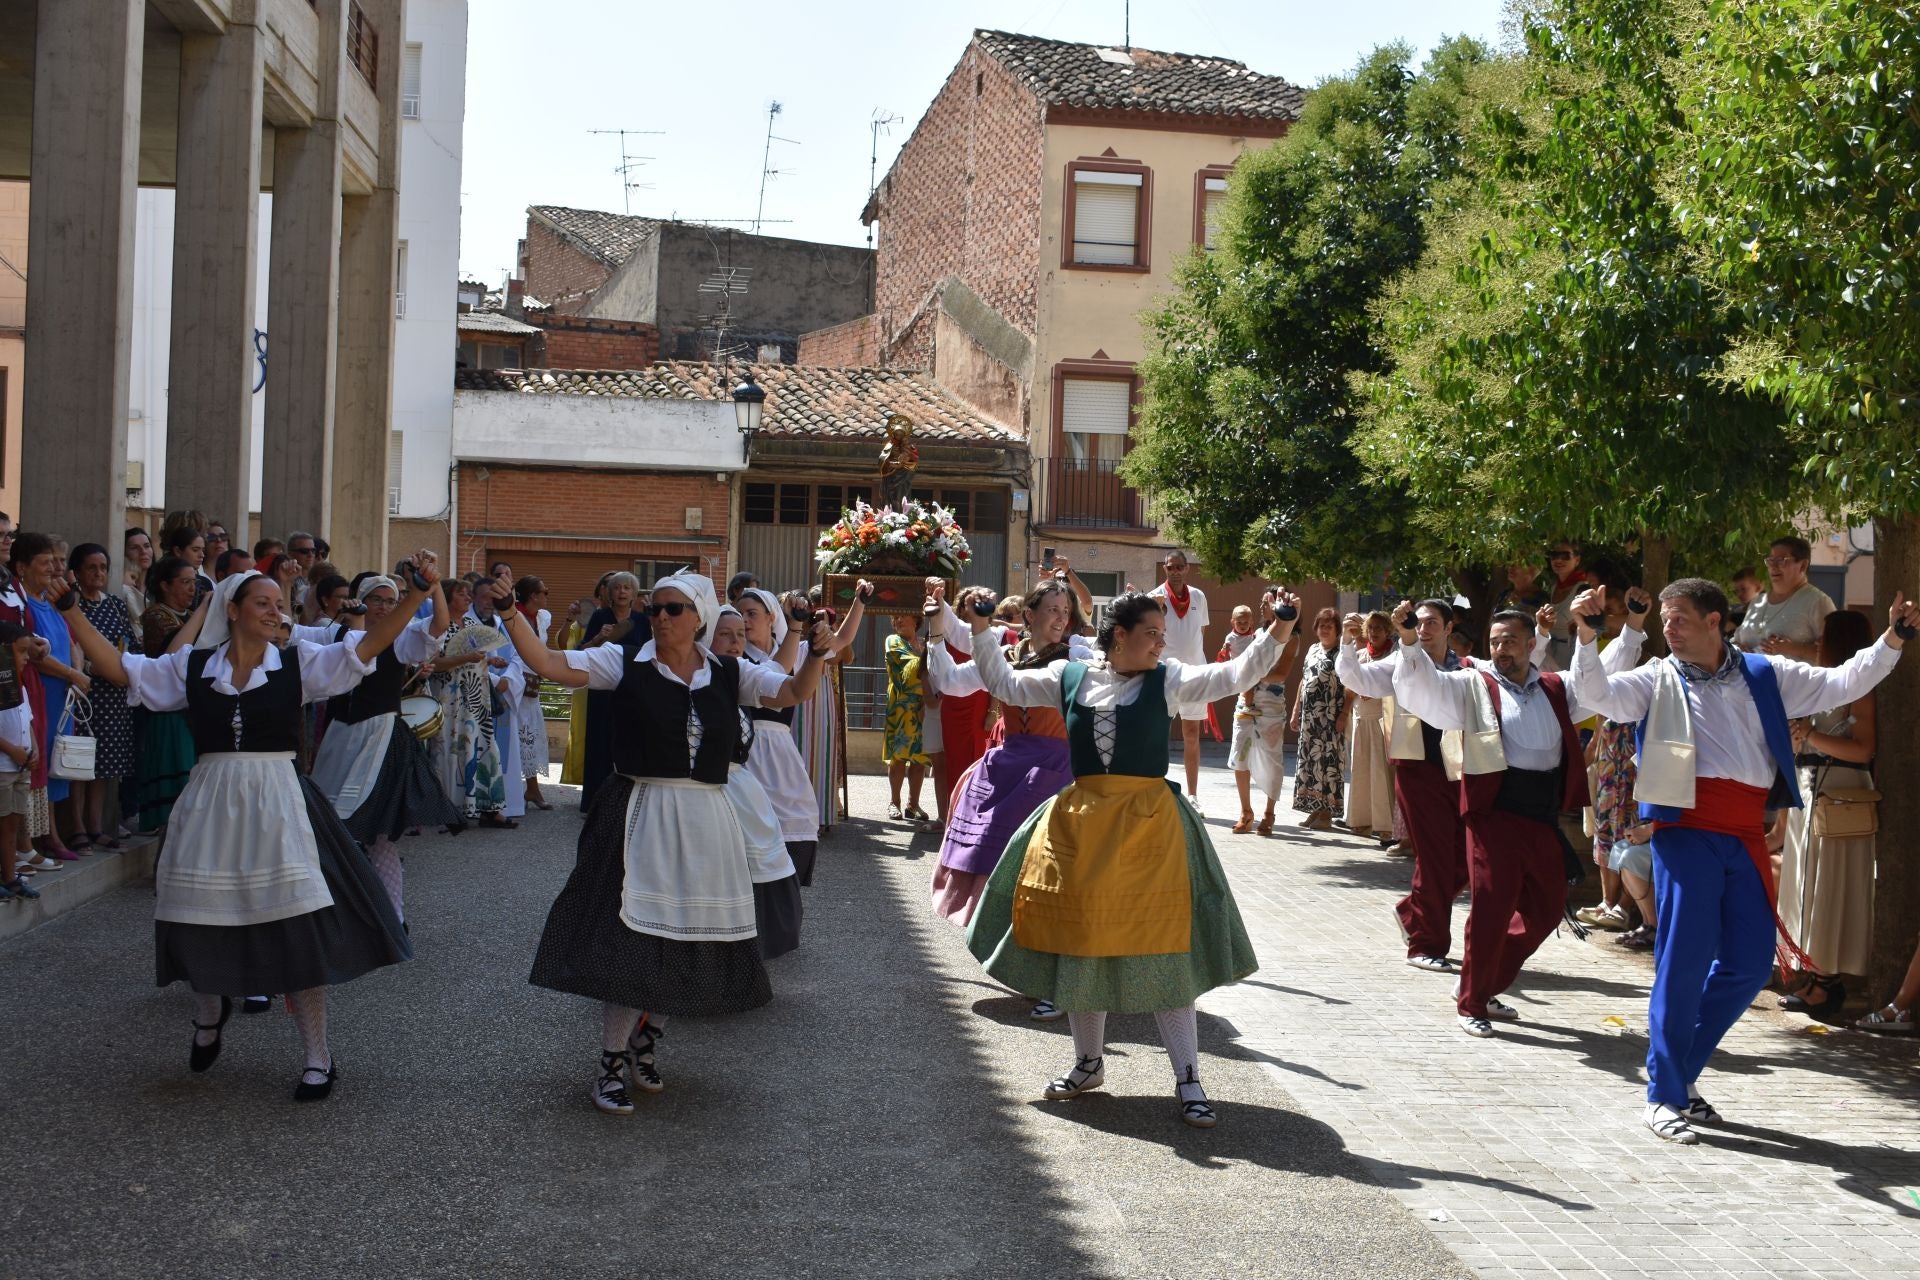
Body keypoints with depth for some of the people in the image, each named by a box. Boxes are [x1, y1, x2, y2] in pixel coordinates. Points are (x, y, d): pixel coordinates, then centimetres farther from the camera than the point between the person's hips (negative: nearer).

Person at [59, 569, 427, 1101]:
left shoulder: (298, 662, 0)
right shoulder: (192, 666, 4)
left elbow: (368, 645, -8)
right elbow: (118, 668, 4)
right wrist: (70, 611, -1)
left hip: (276, 803, -2)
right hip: (209, 804, 2)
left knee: (297, 930, -5)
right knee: (203, 921, 8)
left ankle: (318, 1059, 6)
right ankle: (209, 1012, 42)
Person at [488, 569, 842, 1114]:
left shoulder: (728, 673, 5)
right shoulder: (625, 661, -3)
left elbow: (794, 692, 1)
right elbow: (550, 665, -10)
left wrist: (816, 654, -18)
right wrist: (512, 616, -21)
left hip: (705, 821, 3)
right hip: (640, 817, -3)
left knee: (691, 937, 9)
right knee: (630, 937, -5)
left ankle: (646, 1039, 32)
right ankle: (611, 1064, 6)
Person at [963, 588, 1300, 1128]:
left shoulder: (1169, 680, -1)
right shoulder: (1069, 677, 5)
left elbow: (1235, 676, -9)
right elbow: (1003, 684, 14)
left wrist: (1278, 631, -20)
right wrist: (981, 632, 3)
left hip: (1149, 822, -3)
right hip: (1078, 821, 3)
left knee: (1163, 949, -5)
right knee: (1078, 942, 11)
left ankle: (1188, 1081, 3)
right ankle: (1089, 1063, 31)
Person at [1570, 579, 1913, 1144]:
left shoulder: (1766, 676, 14)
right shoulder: (1658, 680, 4)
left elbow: (1842, 684, 14)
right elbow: (1595, 693, -10)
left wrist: (1891, 641, 2)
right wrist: (1586, 636, -25)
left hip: (1745, 837, 4)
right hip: (1686, 831, -4)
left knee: (1750, 964, 7)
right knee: (1684, 962, -6)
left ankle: (1682, 1072, 24)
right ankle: (1664, 1096, 4)